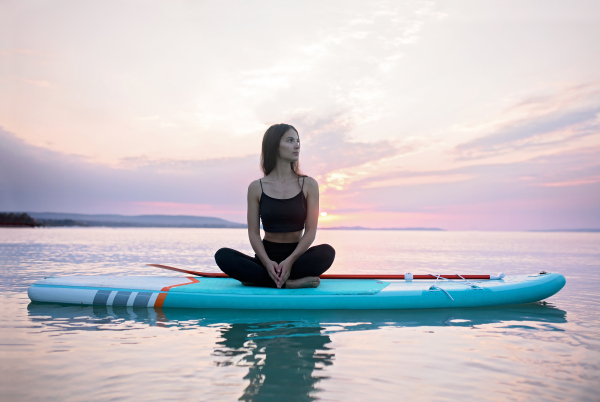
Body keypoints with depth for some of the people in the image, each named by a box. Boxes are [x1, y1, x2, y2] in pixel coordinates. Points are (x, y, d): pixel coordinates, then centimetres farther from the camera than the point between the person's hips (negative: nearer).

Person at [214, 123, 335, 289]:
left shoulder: (308, 185, 2)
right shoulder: (256, 188, 3)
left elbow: (310, 230, -4)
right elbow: (253, 233, -1)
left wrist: (290, 261, -21)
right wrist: (267, 262, -20)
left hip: (297, 258, 0)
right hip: (265, 258, 1)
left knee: (327, 252, -31)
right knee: (223, 256, -25)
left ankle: (256, 278, -25)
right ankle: (289, 282, -29)